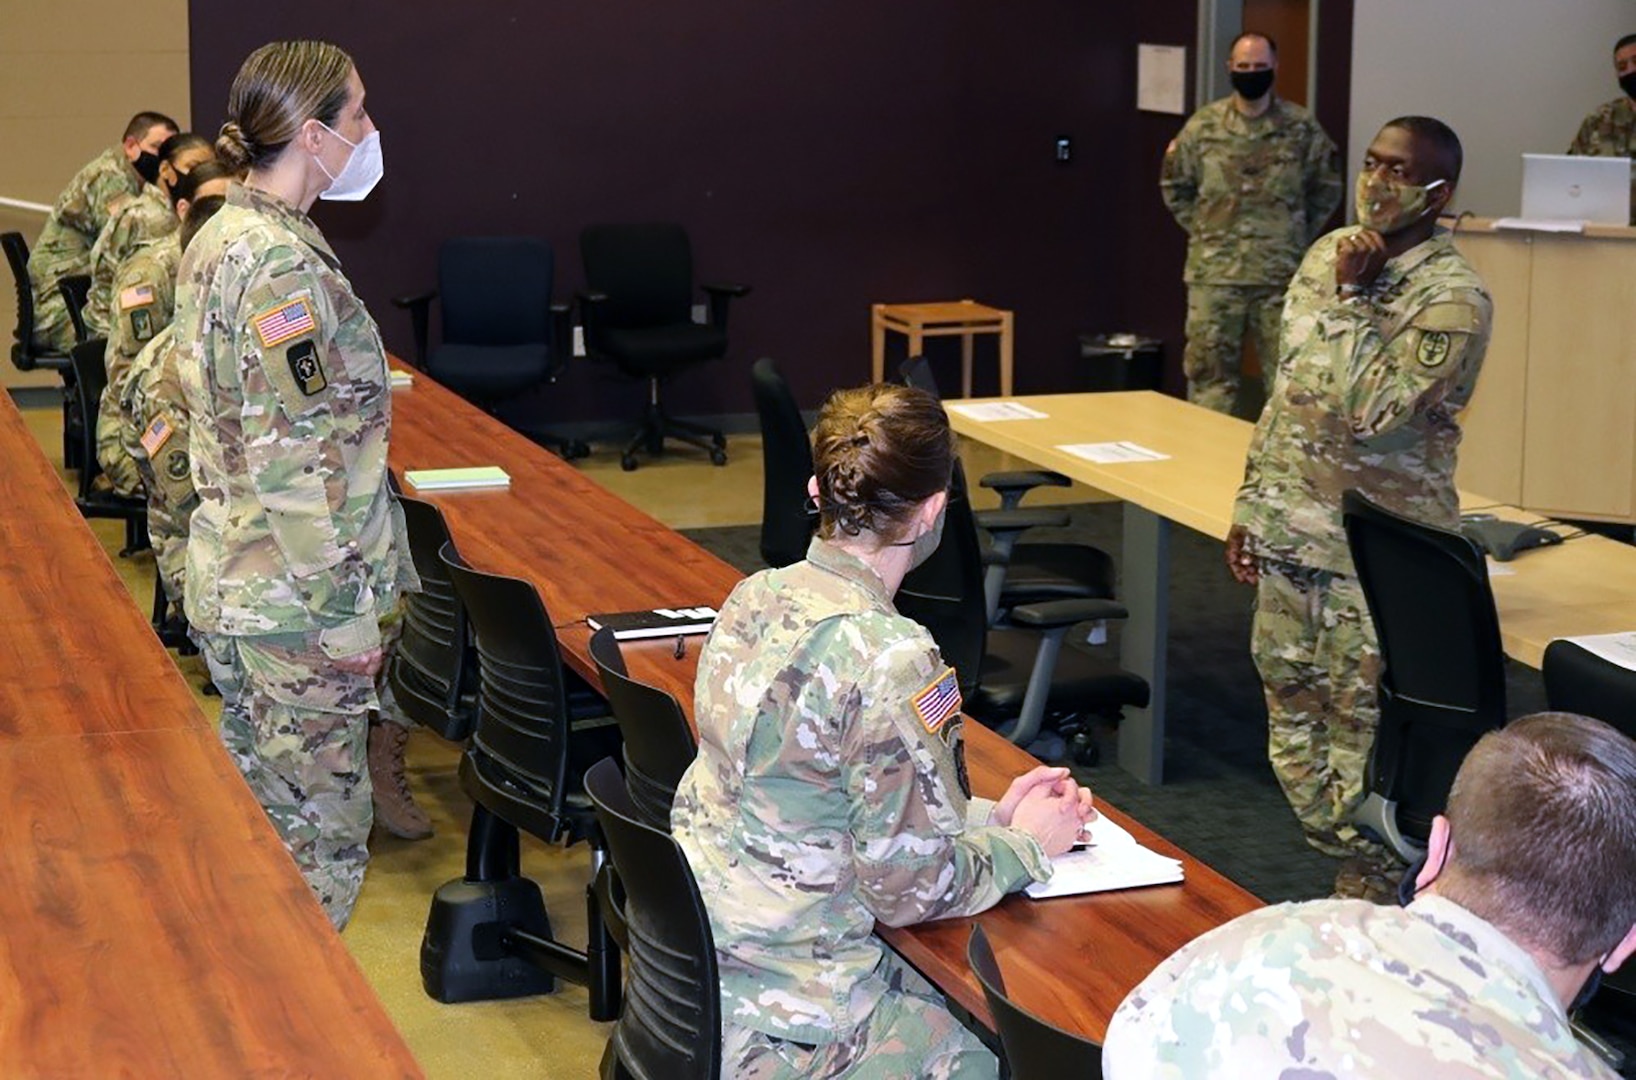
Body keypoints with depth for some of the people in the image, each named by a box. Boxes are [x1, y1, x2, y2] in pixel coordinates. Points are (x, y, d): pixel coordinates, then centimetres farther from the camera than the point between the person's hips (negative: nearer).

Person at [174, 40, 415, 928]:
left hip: (231, 584, 10)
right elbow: (296, 467, -24)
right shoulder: (281, 265, -22)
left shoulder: (222, 236, 9)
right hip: (293, 605, -10)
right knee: (323, 834, 2)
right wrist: (344, 617, -20)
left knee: (261, 819, 19)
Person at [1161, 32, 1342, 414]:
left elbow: (1326, 189, 10)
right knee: (1209, 370, 5)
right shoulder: (1203, 125, 1)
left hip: (1281, 272, 0)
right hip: (1214, 272, 1)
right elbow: (1175, 185, 12)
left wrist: (1297, 237, 7)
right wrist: (1204, 231, 8)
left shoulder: (1302, 127, 0)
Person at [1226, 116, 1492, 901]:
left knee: (1361, 727, -1)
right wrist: (1250, 503, 15)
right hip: (1294, 531, 7)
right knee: (1292, 714, 15)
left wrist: (1352, 299, -18)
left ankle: (1370, 897, 15)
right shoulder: (1329, 252, 7)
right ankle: (1347, 869, 30)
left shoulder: (1453, 298, -16)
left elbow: (1363, 411, -25)